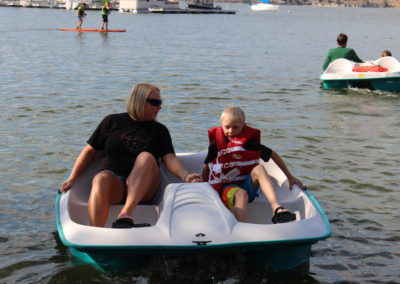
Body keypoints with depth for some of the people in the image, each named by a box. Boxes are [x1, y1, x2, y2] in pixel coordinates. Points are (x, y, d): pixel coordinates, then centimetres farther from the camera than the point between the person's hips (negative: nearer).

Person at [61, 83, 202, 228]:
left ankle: (125, 215, -46)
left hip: (144, 189, 1)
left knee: (146, 157, -29)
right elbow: (90, 150, 16)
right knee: (101, 179, -35)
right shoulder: (112, 122, 15)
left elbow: (169, 158, 3)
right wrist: (71, 179, 7)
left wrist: (185, 176, -18)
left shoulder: (159, 130, 18)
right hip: (113, 180, 0)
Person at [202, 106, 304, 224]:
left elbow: (273, 155, 9)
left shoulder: (249, 141, 1)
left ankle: (276, 208, -47)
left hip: (247, 185, 2)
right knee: (241, 194, -36)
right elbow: (206, 167, 9)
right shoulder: (216, 145, -2)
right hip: (227, 188, -2)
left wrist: (290, 177, 10)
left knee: (259, 168, -28)